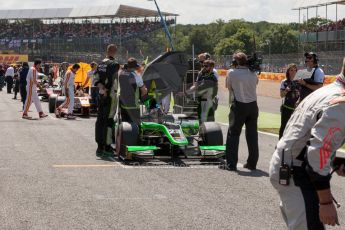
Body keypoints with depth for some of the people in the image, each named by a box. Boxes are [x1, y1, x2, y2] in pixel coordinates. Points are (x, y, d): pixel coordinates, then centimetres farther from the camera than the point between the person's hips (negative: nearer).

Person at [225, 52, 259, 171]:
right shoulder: (253, 73, 3)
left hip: (239, 106, -4)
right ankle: (252, 163, 15)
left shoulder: (232, 73, -7)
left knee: (233, 134, 2)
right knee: (252, 135, 11)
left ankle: (231, 164, -2)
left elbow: (229, 87, 2)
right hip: (253, 105, 4)